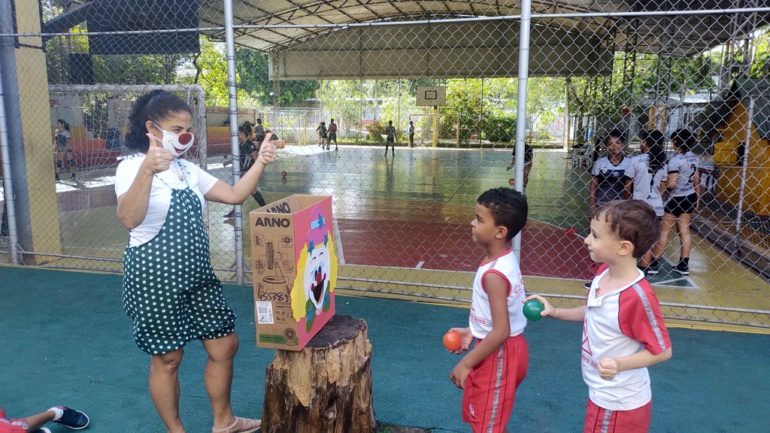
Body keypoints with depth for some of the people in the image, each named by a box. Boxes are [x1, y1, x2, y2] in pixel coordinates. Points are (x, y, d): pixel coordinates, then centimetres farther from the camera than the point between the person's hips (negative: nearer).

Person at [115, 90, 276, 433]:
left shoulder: (188, 170, 9)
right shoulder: (131, 167, -13)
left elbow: (234, 195, 6)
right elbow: (129, 220, -30)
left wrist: (260, 163, -6)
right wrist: (148, 170, -44)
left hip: (197, 275, 8)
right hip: (155, 277, -7)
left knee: (224, 345, 13)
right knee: (167, 358, 7)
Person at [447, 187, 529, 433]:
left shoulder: (494, 274, -30)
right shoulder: (504, 259, 0)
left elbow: (501, 331, -30)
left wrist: (466, 364, -21)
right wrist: (472, 331, 16)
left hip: (498, 356, -9)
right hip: (507, 349, 9)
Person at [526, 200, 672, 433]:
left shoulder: (638, 296, -31)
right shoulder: (604, 272, -6)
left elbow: (663, 350, -22)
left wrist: (619, 364, -35)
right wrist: (555, 312, -1)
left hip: (619, 404, -8)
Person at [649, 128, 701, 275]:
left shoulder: (675, 159, -20)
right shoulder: (693, 157, 5)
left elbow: (671, 184, -24)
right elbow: (696, 180, 12)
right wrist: (697, 198, 22)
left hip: (676, 199, -7)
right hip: (690, 197, 7)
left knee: (663, 231, 3)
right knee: (684, 230, 11)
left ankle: (654, 263, 10)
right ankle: (684, 265, 14)